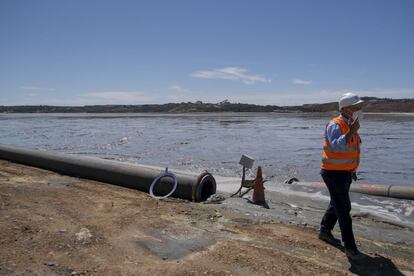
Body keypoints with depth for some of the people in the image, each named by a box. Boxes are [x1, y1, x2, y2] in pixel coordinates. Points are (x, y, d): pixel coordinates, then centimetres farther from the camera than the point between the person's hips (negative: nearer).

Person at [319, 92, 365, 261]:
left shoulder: (350, 125, 9)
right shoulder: (335, 125, -19)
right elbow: (337, 146, -35)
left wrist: (352, 170, 23)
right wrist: (351, 132, -40)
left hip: (345, 172, 9)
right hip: (334, 173, -9)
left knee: (336, 205, 20)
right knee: (344, 209, -6)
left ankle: (325, 232, 37)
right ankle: (350, 248, 1)